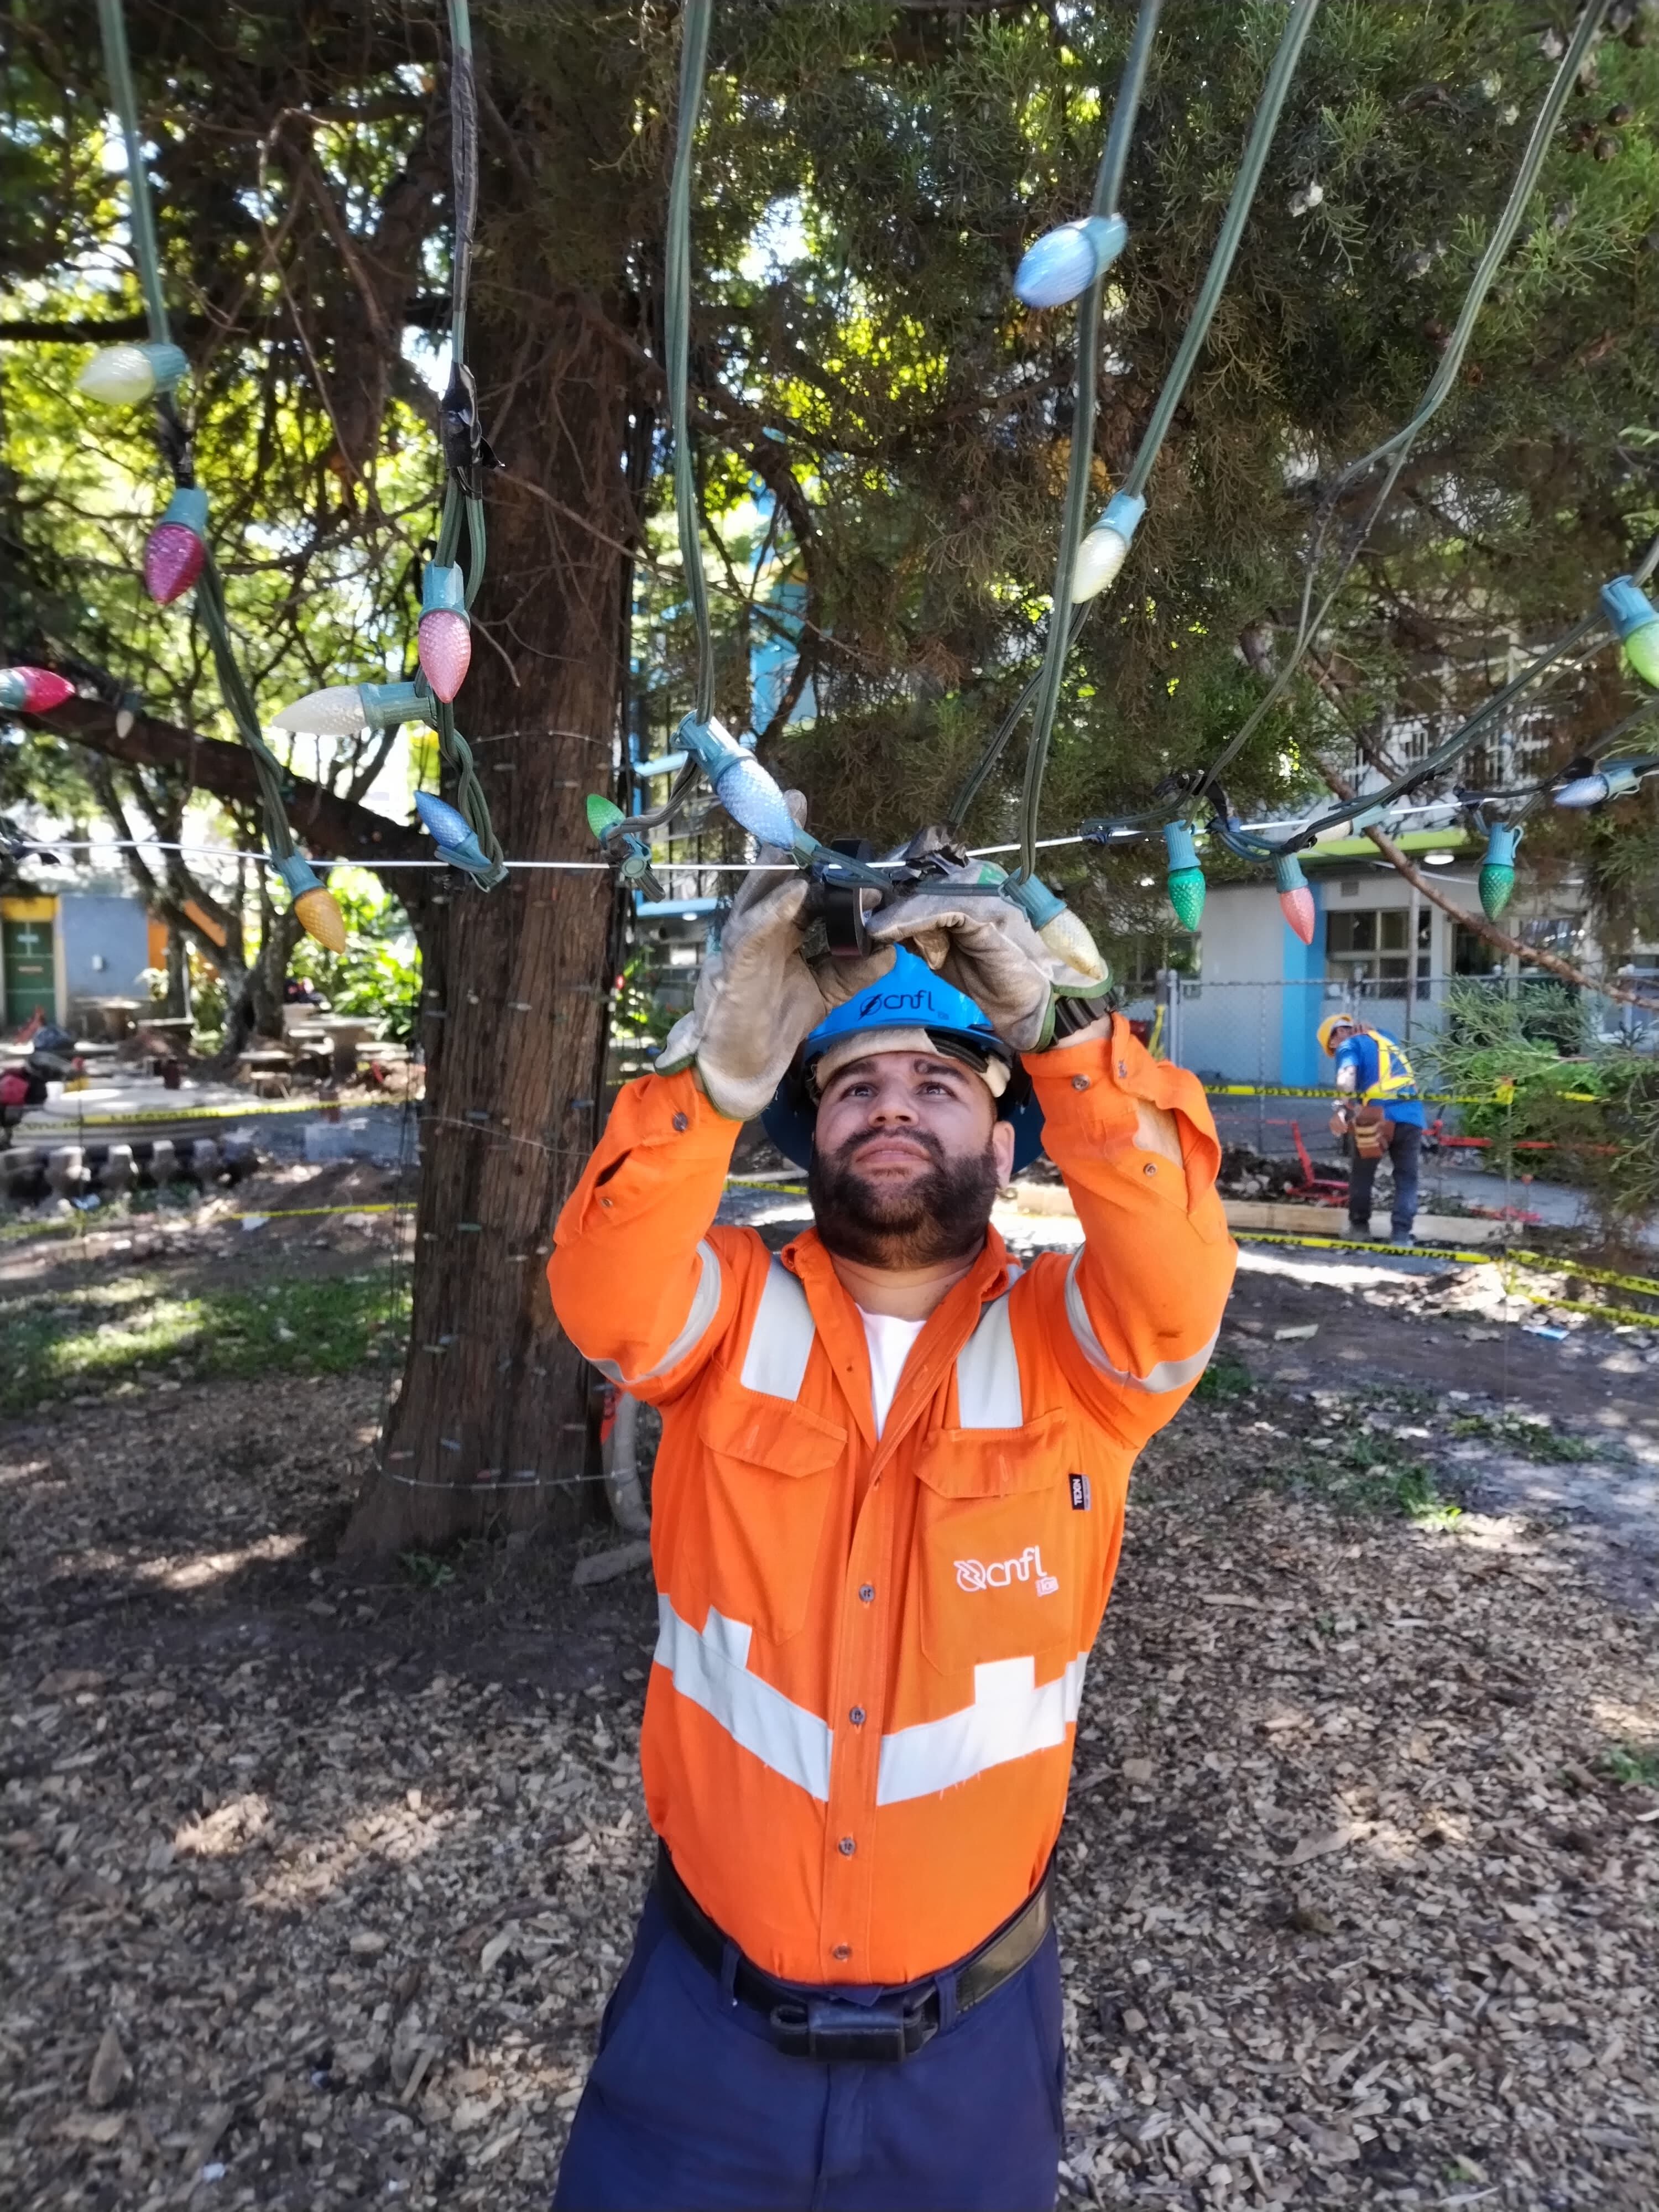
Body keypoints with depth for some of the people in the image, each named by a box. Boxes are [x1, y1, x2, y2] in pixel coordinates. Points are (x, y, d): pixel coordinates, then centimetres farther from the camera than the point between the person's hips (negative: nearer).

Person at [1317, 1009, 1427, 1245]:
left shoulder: (1349, 1045, 5)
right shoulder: (1386, 1036, 24)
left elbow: (1347, 1077, -14)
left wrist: (1343, 1111, -16)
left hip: (1378, 1117, -4)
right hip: (1411, 1114, 5)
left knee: (1361, 1175, 15)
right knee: (1407, 1178, 10)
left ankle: (1359, 1226, 22)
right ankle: (1402, 1233, 4)